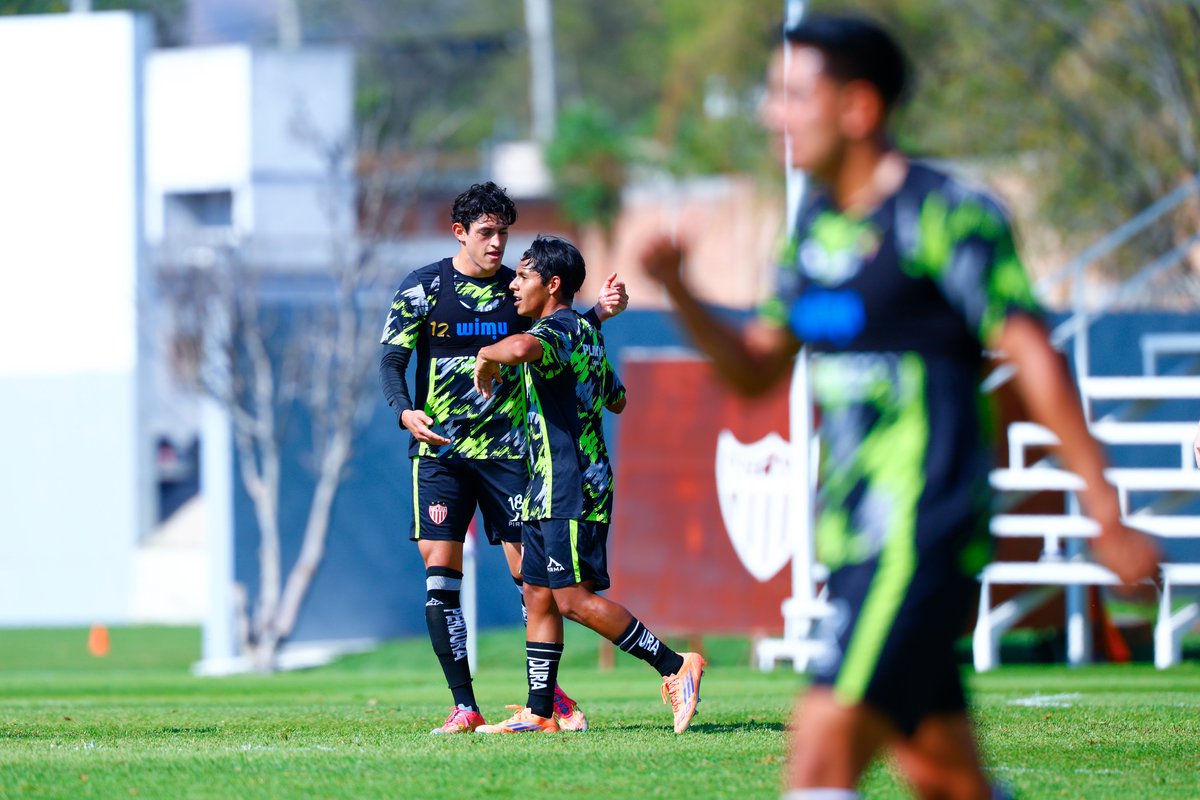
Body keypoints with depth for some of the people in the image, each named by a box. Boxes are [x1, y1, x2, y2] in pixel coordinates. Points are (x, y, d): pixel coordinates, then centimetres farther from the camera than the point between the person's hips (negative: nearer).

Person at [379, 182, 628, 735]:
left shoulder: (518, 289, 7)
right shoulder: (421, 289, 0)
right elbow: (392, 361, -1)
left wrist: (599, 313, -4)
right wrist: (404, 412, -20)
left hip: (506, 450, 1)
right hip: (440, 451, -1)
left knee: (529, 570, -2)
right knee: (440, 572, -9)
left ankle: (550, 695, 13)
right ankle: (464, 706, -6)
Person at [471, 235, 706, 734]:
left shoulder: (557, 330, -13)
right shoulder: (584, 333, 18)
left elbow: (522, 348, -40)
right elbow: (616, 400, 34)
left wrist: (487, 356, -18)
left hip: (570, 487, -10)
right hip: (550, 488, 10)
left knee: (574, 598, -11)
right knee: (539, 595, 10)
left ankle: (675, 667, -11)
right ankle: (539, 713, 11)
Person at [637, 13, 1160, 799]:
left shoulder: (946, 214, -10)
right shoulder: (816, 223, 14)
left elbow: (1035, 359, -12)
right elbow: (756, 371, 20)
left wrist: (1106, 512, -14)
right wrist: (678, 293, 2)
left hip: (925, 538, -8)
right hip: (853, 537, 8)